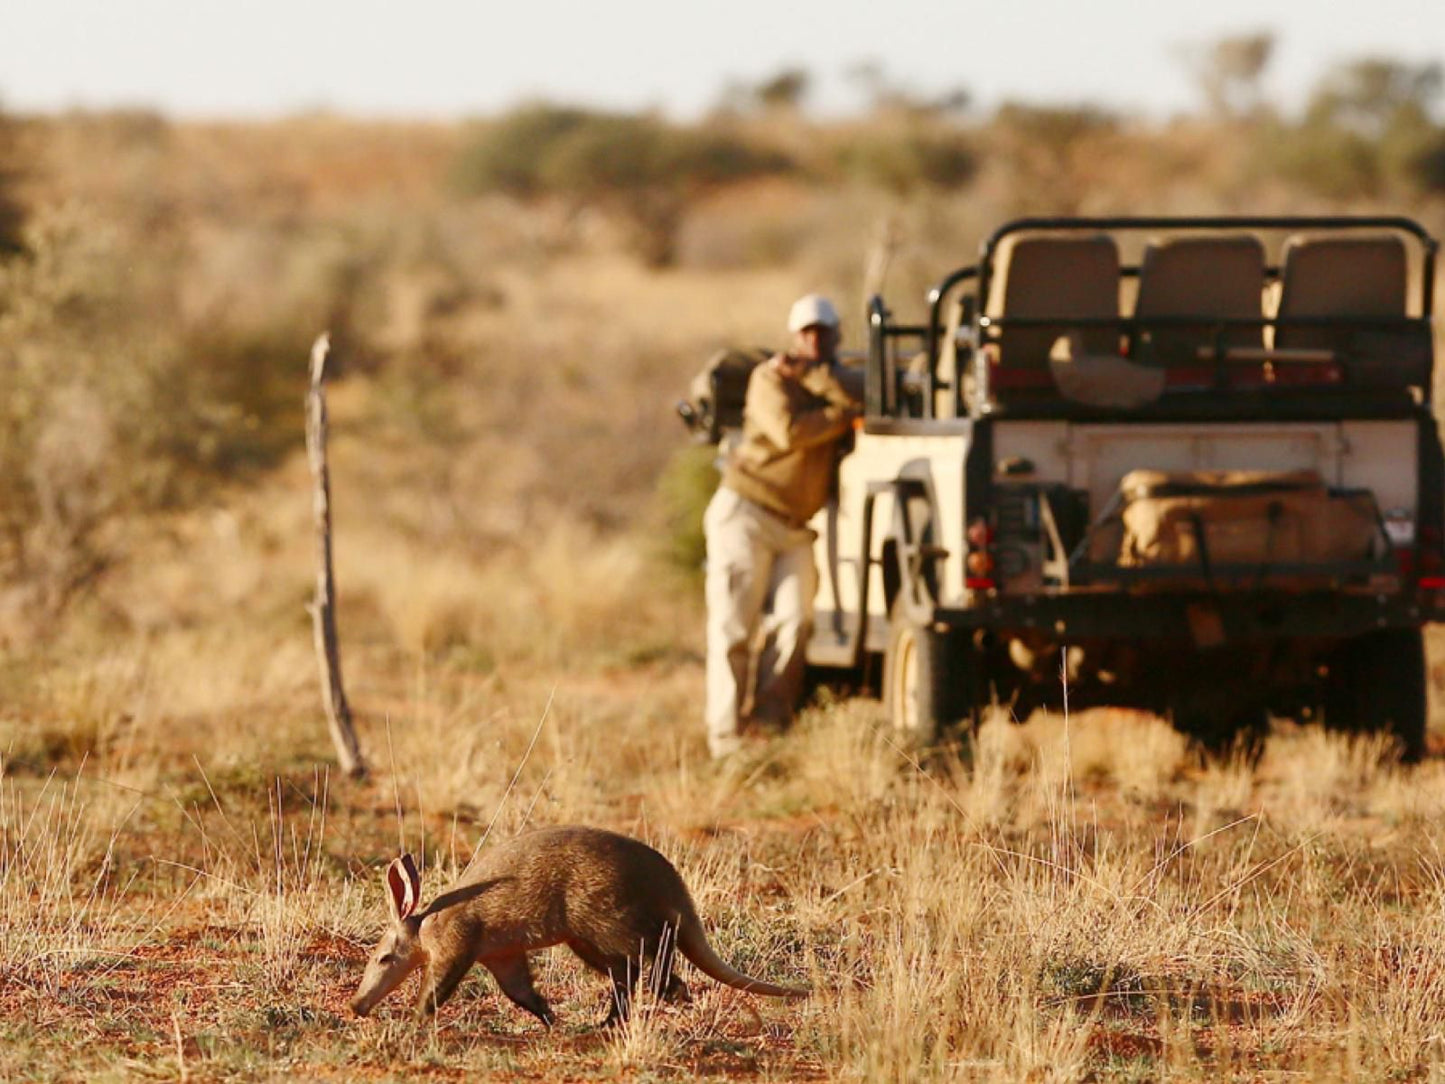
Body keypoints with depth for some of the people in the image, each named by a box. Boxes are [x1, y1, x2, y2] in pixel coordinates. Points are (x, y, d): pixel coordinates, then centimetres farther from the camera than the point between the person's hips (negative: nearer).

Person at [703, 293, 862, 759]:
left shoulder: (834, 383, 15)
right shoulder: (770, 378, -3)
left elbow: (854, 408, -9)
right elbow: (788, 431, -19)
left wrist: (813, 375, -13)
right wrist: (840, 416, -9)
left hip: (794, 527, 5)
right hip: (746, 514, -5)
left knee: (793, 622, -8)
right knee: (733, 627, -7)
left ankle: (769, 724, -6)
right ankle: (726, 734, -8)